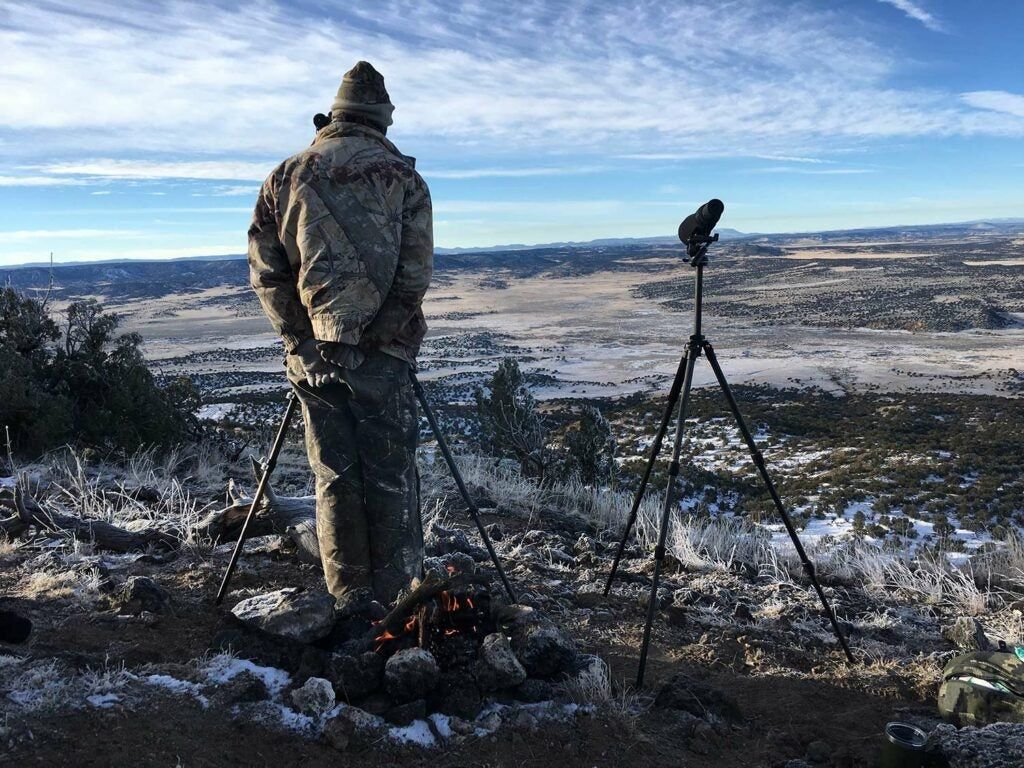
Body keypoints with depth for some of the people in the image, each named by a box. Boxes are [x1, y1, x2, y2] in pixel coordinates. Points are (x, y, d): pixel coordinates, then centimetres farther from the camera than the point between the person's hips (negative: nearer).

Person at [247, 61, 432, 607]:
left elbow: (264, 271, 4)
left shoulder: (286, 176, 9)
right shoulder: (402, 177, 2)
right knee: (391, 478, 7)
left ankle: (351, 602, 18)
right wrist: (382, 332, 0)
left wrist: (299, 337, 6)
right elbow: (415, 275, -7)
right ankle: (396, 602, 13)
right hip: (381, 354, -2)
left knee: (335, 478, 11)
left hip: (312, 352, 2)